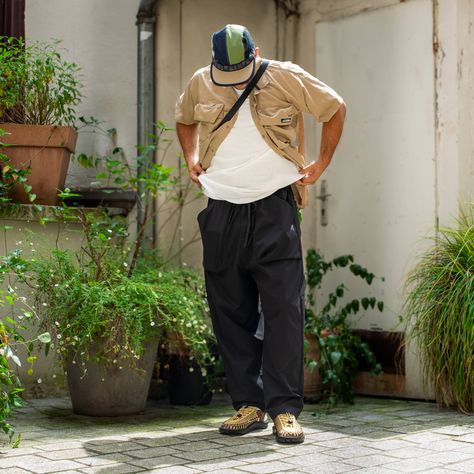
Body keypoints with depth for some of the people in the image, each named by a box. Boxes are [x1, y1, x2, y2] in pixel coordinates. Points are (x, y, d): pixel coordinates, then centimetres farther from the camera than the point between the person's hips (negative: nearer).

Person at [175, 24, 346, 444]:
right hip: (222, 213, 3)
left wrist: (321, 164, 8)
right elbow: (184, 120, 28)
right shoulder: (200, 83, 7)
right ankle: (249, 405, 12)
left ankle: (285, 410, -5)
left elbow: (335, 109, 11)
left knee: (284, 309, -9)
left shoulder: (287, 78, -1)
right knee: (230, 313, 3)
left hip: (275, 209, -3)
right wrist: (192, 158, 13)